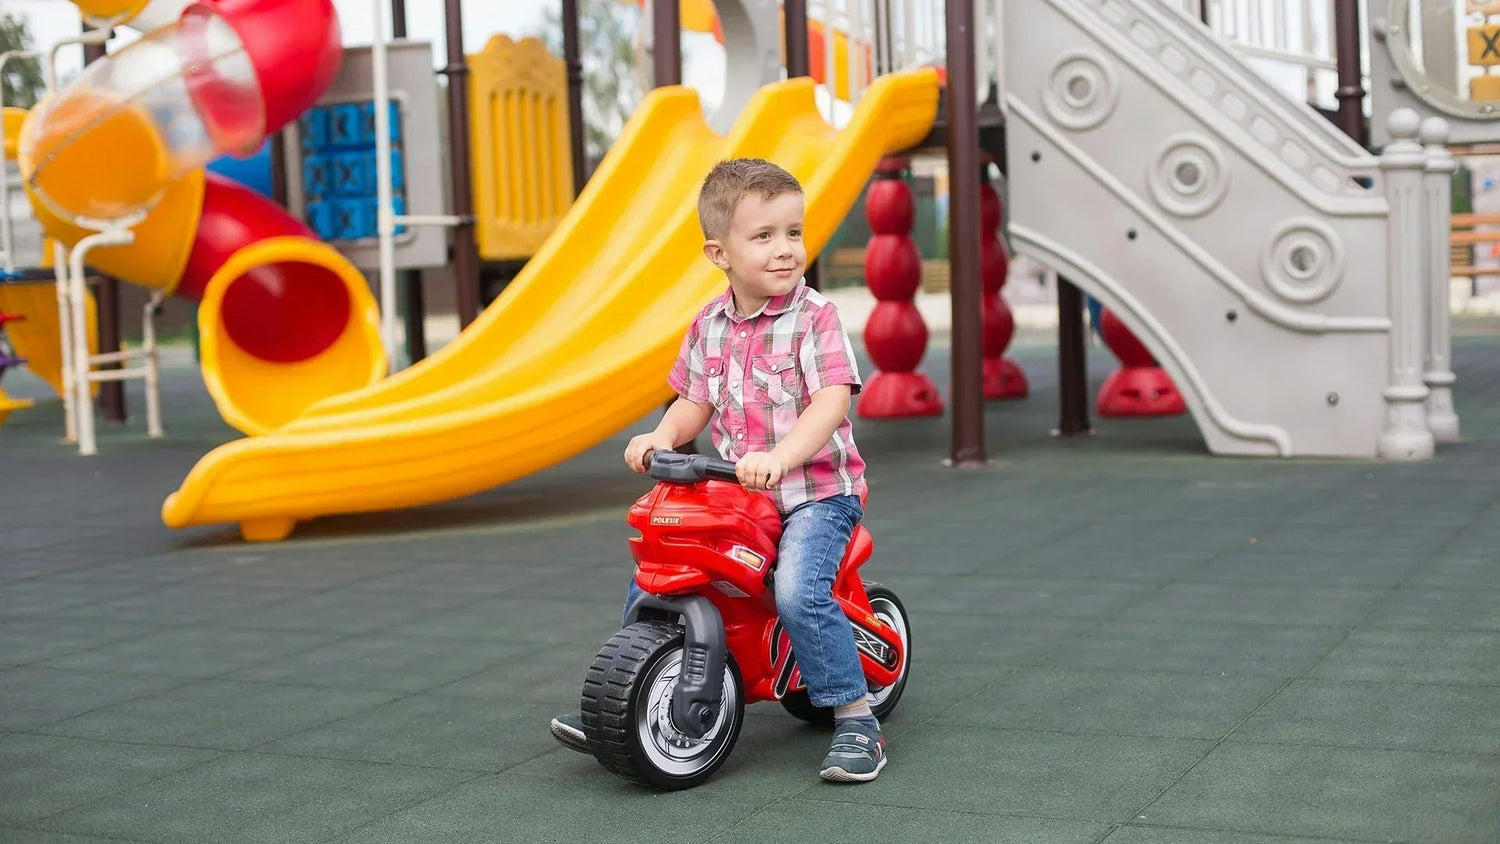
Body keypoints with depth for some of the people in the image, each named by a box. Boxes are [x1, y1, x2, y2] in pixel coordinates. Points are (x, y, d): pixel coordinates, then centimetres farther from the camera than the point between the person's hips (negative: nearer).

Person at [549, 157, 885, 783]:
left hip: (816, 489, -6)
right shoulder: (709, 326, 6)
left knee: (798, 591, -29)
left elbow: (831, 400, -22)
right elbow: (695, 402, 15)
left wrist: (779, 457, -37)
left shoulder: (814, 316, -11)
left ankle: (856, 720, -14)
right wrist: (661, 437, -6)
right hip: (732, 492, 6)